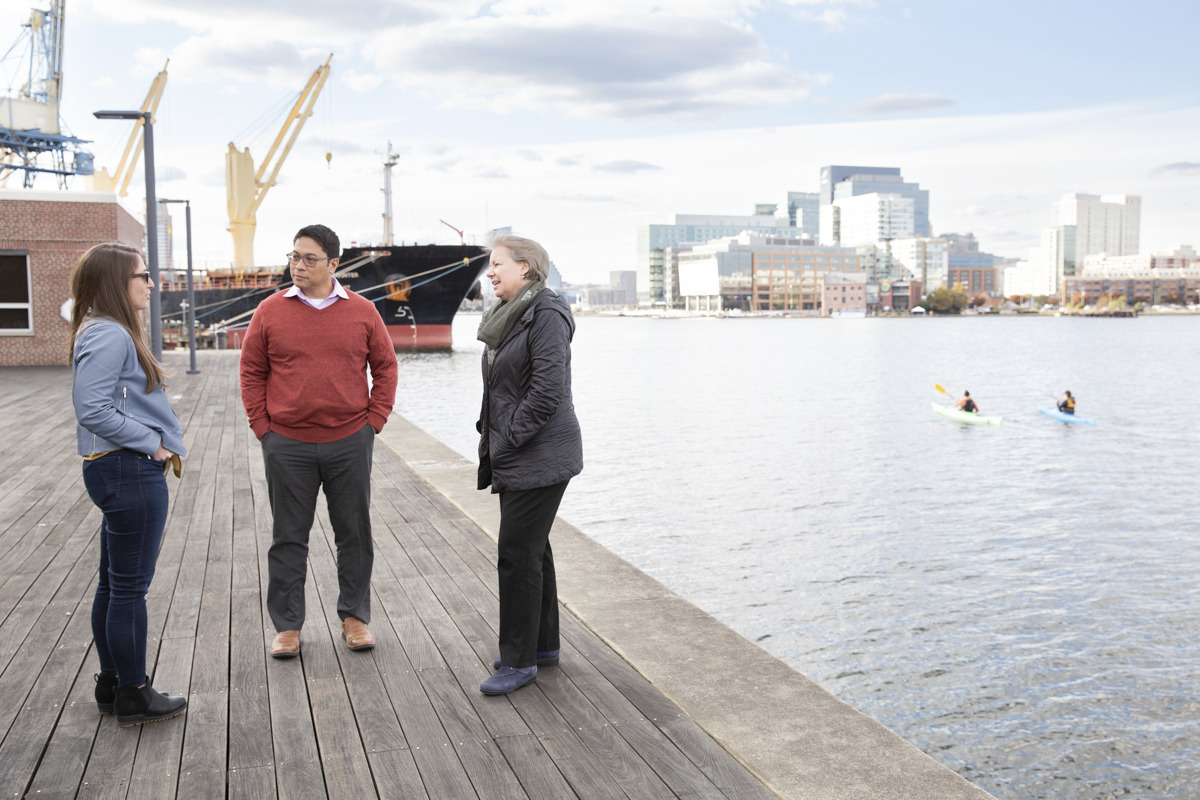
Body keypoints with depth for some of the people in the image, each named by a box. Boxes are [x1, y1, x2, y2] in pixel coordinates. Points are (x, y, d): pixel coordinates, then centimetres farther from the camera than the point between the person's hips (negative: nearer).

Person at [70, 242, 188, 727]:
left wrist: (157, 443, 7)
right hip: (129, 473, -11)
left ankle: (112, 686, 29)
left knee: (113, 585, 17)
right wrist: (151, 443, -17)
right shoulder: (108, 335, -16)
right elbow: (93, 408, -25)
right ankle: (134, 697, 12)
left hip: (122, 472, 11)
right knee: (130, 588, 0)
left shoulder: (112, 332, 15)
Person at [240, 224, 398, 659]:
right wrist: (263, 427, -1)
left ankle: (354, 616, 24)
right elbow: (252, 372, 6)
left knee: (354, 533, 9)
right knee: (288, 537, 8)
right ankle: (287, 624, 19)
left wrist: (374, 420, 0)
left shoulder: (362, 311, 1)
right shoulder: (270, 312, 1)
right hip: (287, 445, 0)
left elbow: (385, 367, 7)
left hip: (350, 443, 0)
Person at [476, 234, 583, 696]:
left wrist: (510, 437, -16)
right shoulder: (509, 316, 14)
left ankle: (520, 660, 6)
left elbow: (548, 388, -22)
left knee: (517, 554, -5)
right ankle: (544, 644, 28)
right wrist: (491, 438, 11)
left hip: (540, 457, -10)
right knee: (532, 549, 16)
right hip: (514, 456, 10)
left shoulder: (547, 314, -15)